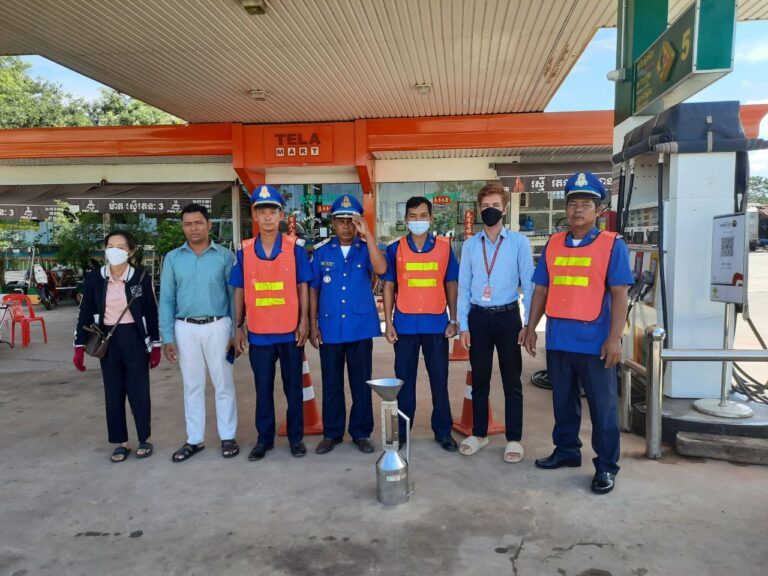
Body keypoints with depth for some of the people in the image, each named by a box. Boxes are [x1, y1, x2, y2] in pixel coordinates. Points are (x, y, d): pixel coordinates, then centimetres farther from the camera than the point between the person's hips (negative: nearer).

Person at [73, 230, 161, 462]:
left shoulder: (141, 277, -5)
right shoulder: (94, 278, -1)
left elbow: (152, 313, 0)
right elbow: (85, 313, 3)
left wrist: (155, 346, 0)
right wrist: (80, 346, 0)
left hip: (135, 340, -2)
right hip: (107, 341, 2)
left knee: (139, 391, 3)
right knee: (113, 393, 8)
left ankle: (144, 439, 20)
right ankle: (121, 442, 21)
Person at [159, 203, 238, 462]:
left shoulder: (225, 256, -1)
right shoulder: (172, 258, 5)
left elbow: (234, 295, 1)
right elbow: (166, 300, 5)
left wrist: (235, 332, -4)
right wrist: (167, 337, 0)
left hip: (218, 326, -2)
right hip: (186, 328, 2)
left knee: (223, 384, 5)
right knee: (192, 386, 11)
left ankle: (228, 437, 17)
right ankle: (194, 439, 22)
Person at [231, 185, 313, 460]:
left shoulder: (295, 247, -3)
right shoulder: (244, 251, 2)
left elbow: (303, 287, -1)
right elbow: (239, 291, 6)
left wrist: (304, 321, -7)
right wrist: (239, 327, 4)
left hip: (290, 331, -1)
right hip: (259, 332, 2)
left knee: (294, 387, 10)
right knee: (263, 388, 12)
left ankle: (296, 437, 24)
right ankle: (264, 438, 25)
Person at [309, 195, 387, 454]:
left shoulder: (365, 249, 1)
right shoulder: (321, 252, 5)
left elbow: (381, 269, -20)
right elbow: (313, 289, 8)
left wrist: (367, 234, -22)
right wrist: (312, 325, 3)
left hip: (361, 326, -1)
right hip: (330, 328, 1)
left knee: (361, 382, 7)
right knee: (331, 383, 9)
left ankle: (361, 432, 20)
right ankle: (331, 433, 22)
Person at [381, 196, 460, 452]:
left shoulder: (444, 247, 4)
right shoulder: (395, 249, 2)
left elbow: (451, 285, 7)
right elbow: (389, 286, 4)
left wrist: (453, 320, 1)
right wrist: (388, 322, -2)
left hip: (437, 323, 1)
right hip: (405, 324, 0)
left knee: (439, 378, 7)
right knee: (404, 379, 8)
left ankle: (443, 431, 20)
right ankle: (401, 431, 19)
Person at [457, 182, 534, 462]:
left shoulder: (519, 242, -3)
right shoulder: (470, 245, 4)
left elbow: (528, 284, -2)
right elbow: (463, 287, 5)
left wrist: (530, 324, -5)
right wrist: (463, 325, 2)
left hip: (507, 316, -2)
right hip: (478, 317, 2)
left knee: (511, 379, 7)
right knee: (479, 379, 12)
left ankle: (513, 438, 20)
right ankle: (479, 433, 27)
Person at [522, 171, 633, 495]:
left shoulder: (612, 245, -3)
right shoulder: (553, 245, 9)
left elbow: (619, 294, -8)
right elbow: (541, 290, 12)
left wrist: (614, 338, -14)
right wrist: (531, 328, 8)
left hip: (594, 341, -4)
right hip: (558, 339, 4)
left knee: (602, 406, 5)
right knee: (563, 400, 16)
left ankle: (606, 466, 18)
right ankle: (566, 451, 32)